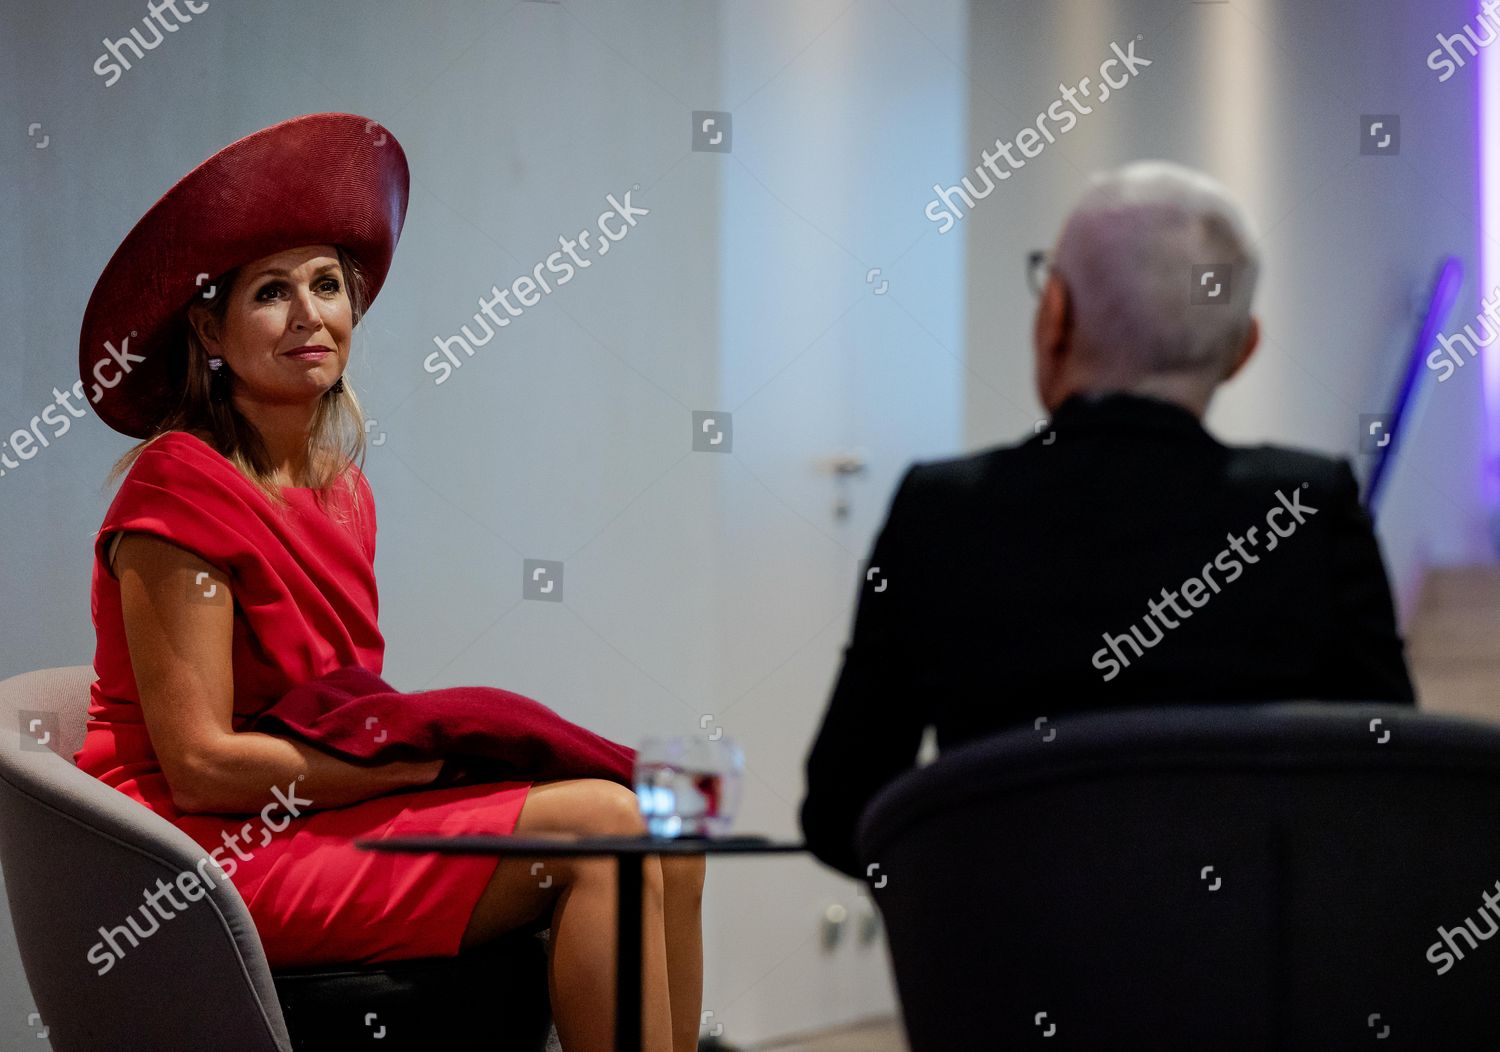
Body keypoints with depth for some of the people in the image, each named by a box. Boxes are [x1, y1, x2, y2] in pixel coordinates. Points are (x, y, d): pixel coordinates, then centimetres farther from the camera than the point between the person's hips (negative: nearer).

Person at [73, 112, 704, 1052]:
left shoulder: (340, 489, 13)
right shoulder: (181, 489, -12)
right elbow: (199, 764, -17)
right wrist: (422, 758, -16)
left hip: (318, 818, 8)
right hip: (218, 851, -8)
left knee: (664, 847, -8)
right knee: (597, 828, -20)